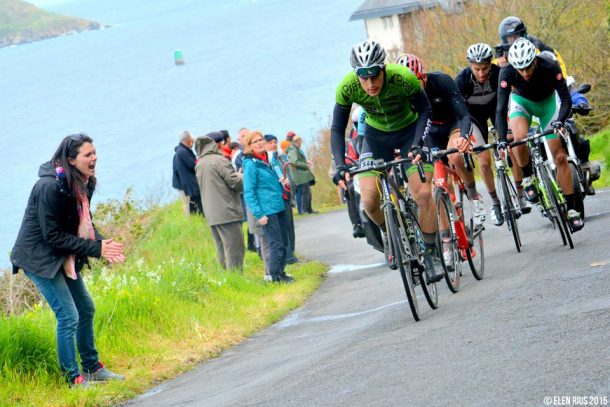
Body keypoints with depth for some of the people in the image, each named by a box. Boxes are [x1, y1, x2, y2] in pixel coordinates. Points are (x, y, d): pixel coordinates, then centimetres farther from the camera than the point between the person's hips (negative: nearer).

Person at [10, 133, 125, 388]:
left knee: (86, 308, 15)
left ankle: (92, 368, 29)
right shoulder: (50, 187, -28)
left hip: (64, 258, 9)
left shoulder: (82, 184, -1)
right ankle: (74, 379, 2)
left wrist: (102, 243, -11)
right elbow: (53, 236, -25)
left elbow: (85, 223, 10)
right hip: (39, 258, -9)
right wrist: (96, 248, -22)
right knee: (68, 316, -10)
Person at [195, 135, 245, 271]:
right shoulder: (219, 160, -11)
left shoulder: (199, 165, 14)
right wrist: (241, 177, 10)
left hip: (211, 214, 8)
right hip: (227, 213, -8)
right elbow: (235, 182, -13)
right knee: (234, 249, -6)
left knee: (222, 250, 13)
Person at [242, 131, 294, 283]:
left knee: (283, 243, 10)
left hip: (279, 207, 8)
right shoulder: (250, 164, -11)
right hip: (267, 210, -8)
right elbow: (248, 192, -15)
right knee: (276, 243, -7)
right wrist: (259, 214, -19)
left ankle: (281, 273, 20)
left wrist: (282, 183, 11)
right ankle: (276, 276, 2)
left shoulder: (266, 159, 13)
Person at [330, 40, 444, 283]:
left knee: (423, 193, -17)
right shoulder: (347, 88, -28)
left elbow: (425, 110, -17)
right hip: (376, 135, 2)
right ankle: (389, 233, 19)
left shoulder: (404, 78, -33)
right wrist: (340, 166, -28)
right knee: (369, 201, -13)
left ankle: (431, 253, 0)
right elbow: (337, 129, -16)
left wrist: (417, 144, -31)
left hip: (409, 130, -2)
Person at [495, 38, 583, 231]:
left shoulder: (550, 68, -34)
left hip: (547, 102, 0)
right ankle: (527, 179, -9)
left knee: (560, 157, -6)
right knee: (520, 137, -34)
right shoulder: (507, 73, -33)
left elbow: (565, 99, -32)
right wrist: (502, 140, -46)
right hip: (521, 101, 0)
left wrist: (560, 121, -51)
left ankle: (572, 210, 1)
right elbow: (501, 108, -35)